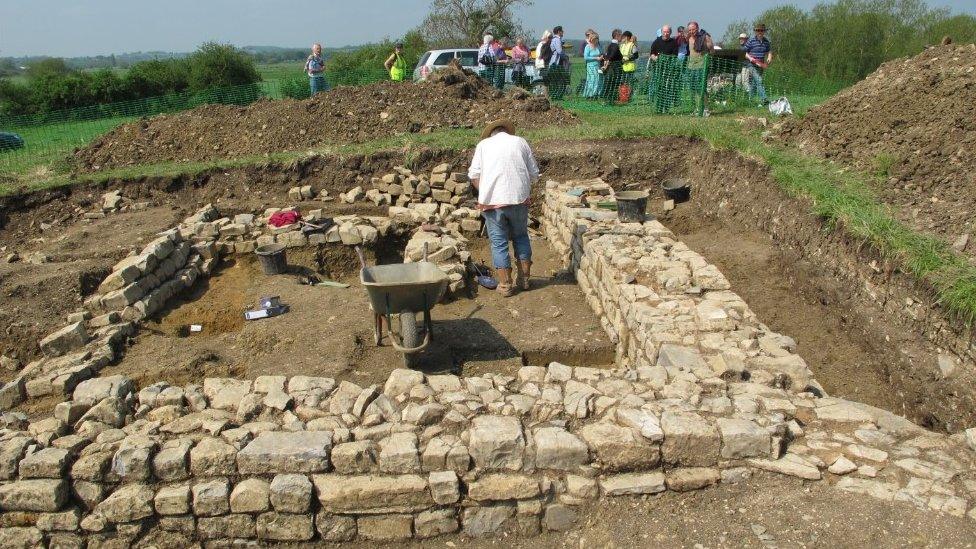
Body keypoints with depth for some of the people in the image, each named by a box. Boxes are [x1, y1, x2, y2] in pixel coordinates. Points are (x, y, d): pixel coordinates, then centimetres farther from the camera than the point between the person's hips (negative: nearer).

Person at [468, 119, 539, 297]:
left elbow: (474, 175, 1)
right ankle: (524, 278, 23)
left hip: (492, 201, -1)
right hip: (519, 199, 2)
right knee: (521, 237, 19)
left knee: (499, 243, 6)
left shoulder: (483, 144, 9)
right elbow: (534, 174, 10)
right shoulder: (520, 142, 12)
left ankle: (505, 284, 9)